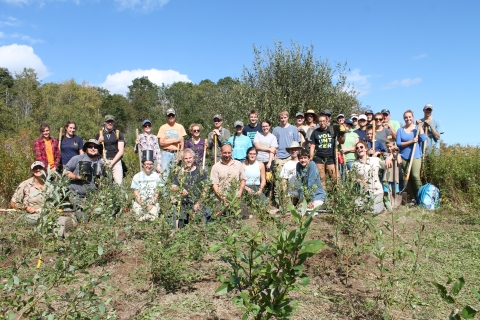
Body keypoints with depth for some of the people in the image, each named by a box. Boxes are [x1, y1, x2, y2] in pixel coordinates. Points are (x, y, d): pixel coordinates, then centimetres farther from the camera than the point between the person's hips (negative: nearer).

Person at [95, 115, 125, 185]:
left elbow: (121, 151, 3)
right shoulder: (99, 134, 12)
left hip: (116, 161, -1)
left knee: (119, 183, -14)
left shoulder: (119, 134, 8)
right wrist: (98, 142, -5)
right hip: (103, 161, 1)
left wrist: (112, 162, -6)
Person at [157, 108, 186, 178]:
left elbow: (182, 141, 7)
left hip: (177, 153, 2)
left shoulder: (180, 127, 10)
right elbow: (161, 143, -2)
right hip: (166, 153, -1)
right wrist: (174, 140, -7)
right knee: (164, 173, -7)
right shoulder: (163, 127, 5)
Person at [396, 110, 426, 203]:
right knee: (408, 177, 4)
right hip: (404, 157, 2)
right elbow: (398, 143, -2)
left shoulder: (417, 128, 8)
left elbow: (423, 139, -8)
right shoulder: (400, 130, 8)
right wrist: (411, 141, -13)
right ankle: (413, 198, 12)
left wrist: (420, 126, -7)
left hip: (416, 156, -2)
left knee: (415, 176, -13)